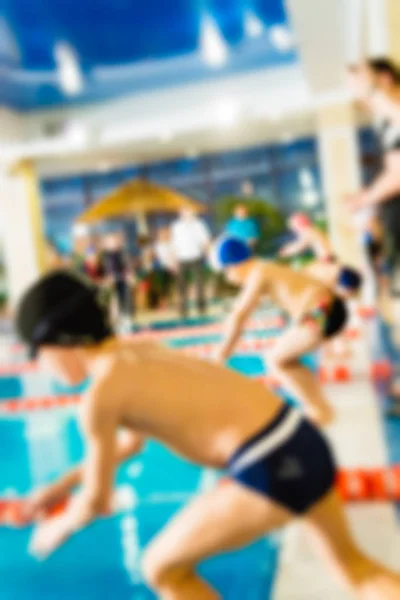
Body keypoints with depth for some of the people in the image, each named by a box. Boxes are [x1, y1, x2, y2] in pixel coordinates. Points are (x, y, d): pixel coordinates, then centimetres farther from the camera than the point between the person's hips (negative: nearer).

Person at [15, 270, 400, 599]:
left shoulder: (100, 395, -7)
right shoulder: (142, 351, 16)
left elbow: (97, 500, 4)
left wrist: (58, 528, 25)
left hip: (271, 470, -8)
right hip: (304, 443, 8)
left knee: (162, 569, 14)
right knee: (352, 562, 30)